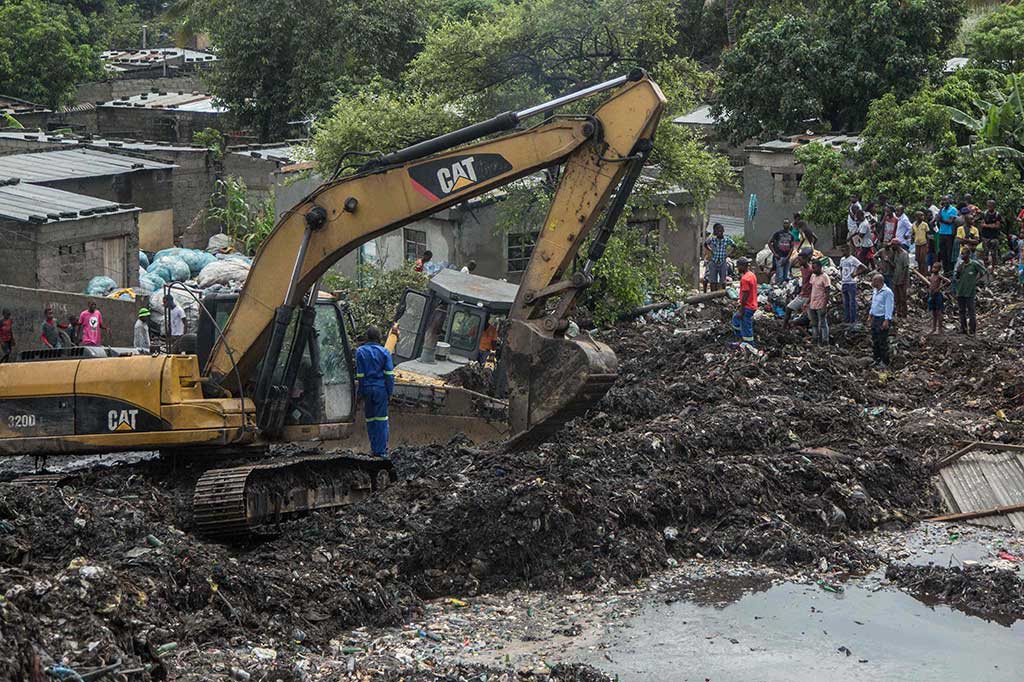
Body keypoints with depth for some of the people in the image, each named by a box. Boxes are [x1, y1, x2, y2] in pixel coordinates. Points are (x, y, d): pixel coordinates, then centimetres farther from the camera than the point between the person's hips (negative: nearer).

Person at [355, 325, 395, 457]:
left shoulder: (360, 352, -2)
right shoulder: (384, 352, -4)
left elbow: (360, 375, -1)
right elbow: (389, 374, -5)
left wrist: (361, 392, 5)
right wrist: (390, 392, 1)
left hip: (367, 388, 1)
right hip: (381, 388, -1)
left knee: (370, 419, 12)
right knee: (381, 419, 3)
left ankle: (374, 448, 14)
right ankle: (381, 450, 2)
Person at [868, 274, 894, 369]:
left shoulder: (887, 292, -18)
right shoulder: (875, 291, 11)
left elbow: (889, 307, -19)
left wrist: (886, 321, -22)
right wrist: (870, 315, 21)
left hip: (883, 319, -9)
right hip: (875, 318, 9)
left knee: (883, 341, -3)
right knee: (874, 340, 14)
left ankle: (885, 362, 6)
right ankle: (877, 359, 26)